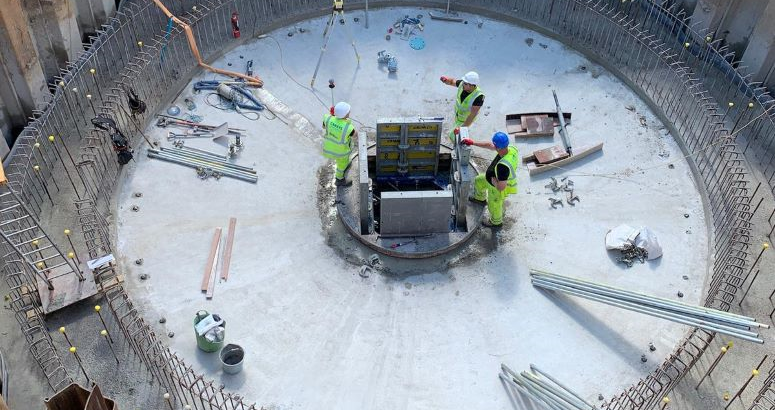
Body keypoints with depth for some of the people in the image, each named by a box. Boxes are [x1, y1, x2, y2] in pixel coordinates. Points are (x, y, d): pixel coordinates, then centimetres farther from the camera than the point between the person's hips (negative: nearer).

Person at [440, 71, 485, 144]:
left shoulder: (479, 97, -41)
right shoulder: (462, 84, -26)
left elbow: (472, 114, -37)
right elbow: (452, 81, -7)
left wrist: (463, 127, -38)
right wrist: (446, 79, -31)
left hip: (466, 119, -6)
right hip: (457, 114, 6)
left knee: (453, 136, 2)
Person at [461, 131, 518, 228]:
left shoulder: (503, 166, -49)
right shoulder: (511, 149, -24)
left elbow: (501, 187, -42)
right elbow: (490, 145, -8)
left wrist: (492, 179, -23)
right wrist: (473, 142, -7)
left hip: (498, 189, -7)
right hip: (495, 178, 8)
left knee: (494, 206, 24)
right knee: (478, 181, 31)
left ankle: (496, 222, 57)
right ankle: (480, 198, 63)